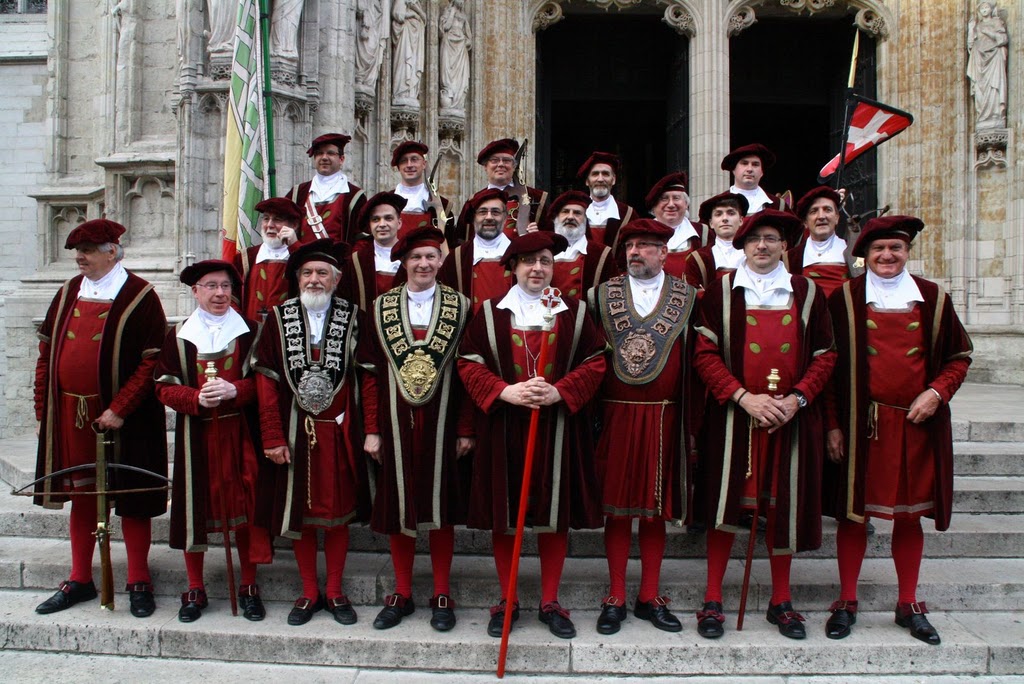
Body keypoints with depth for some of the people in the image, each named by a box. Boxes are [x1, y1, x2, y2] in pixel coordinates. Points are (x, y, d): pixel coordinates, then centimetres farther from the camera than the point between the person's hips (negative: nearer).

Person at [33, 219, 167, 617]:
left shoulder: (139, 296, -9)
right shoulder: (68, 294, 8)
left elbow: (153, 361, -13)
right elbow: (46, 355, 12)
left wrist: (118, 410, -18)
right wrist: (43, 412, 7)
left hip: (124, 419, -5)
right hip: (70, 416, 5)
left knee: (130, 498, 5)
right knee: (81, 495, 15)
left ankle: (139, 584, 18)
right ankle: (80, 580, 29)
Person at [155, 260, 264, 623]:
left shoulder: (249, 331, 4)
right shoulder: (178, 335, 4)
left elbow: (263, 380, 1)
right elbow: (164, 388, 1)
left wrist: (234, 390, -18)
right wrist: (197, 398, -17)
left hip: (239, 432, 0)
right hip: (195, 433, 0)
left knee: (244, 505, 3)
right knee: (194, 505, 4)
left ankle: (249, 587, 19)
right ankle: (195, 589, 21)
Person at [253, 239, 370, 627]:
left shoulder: (353, 319, -2)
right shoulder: (279, 318, 1)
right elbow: (266, 380, -2)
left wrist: (368, 431, -8)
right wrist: (273, 437, -8)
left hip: (339, 433, -1)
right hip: (294, 432, 1)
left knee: (338, 512, 9)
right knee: (298, 512, 10)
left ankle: (335, 592, 25)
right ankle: (309, 593, 26)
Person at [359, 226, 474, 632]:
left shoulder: (460, 306, 1)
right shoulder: (382, 308, 4)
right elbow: (371, 374, 2)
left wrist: (466, 430, -6)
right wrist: (372, 430, -2)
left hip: (442, 424, -1)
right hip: (396, 424, 1)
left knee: (442, 507, 8)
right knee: (397, 507, 9)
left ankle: (442, 596, 22)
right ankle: (402, 595, 24)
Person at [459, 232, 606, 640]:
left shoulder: (574, 312, 6)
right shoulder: (490, 313, 4)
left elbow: (594, 363, 2)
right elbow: (469, 364, 1)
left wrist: (560, 392, -14)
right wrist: (504, 392, -15)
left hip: (558, 427, 0)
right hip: (503, 427, 0)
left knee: (555, 514, 6)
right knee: (503, 515, 6)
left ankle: (550, 603, 21)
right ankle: (506, 601, 22)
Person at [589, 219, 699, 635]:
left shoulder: (688, 297, 3)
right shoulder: (602, 296, 5)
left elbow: (697, 363, 1)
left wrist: (692, 424, -3)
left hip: (664, 421, 0)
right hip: (615, 417, 0)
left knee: (658, 509, 9)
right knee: (616, 508, 7)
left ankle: (649, 598, 23)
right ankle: (616, 599, 19)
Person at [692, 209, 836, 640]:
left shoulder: (807, 293, 7)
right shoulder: (721, 291, 1)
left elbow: (824, 355, 7)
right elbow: (705, 353, -3)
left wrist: (797, 398, -8)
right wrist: (743, 397, -14)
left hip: (790, 417, 2)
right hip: (733, 416, -2)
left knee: (784, 505, 9)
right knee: (724, 505, 1)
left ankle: (781, 601, 25)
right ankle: (713, 600, 14)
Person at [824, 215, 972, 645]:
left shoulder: (932, 298, 6)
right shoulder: (844, 299, 0)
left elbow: (959, 356, 12)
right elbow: (828, 363, -1)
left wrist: (937, 392, -7)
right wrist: (832, 424, -6)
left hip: (917, 424, 2)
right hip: (860, 425, -2)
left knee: (910, 515, 11)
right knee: (853, 512, 4)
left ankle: (909, 606, 26)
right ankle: (846, 603, 18)